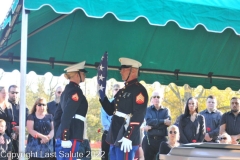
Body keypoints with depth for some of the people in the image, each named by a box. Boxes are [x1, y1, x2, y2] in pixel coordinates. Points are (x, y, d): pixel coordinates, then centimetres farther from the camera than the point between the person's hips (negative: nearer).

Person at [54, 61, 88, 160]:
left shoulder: (67, 90, 19)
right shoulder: (76, 91, -8)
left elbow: (57, 116, 21)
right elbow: (67, 115, -20)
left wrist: (58, 136, 23)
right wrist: (65, 138, -23)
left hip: (62, 137, 9)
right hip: (71, 138, -9)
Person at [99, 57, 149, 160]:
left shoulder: (139, 90, -10)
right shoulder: (123, 90, 18)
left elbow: (138, 117, -19)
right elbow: (111, 111, 20)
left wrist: (128, 137, -25)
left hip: (126, 139, -9)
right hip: (115, 137, 9)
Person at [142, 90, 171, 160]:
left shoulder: (166, 110, 11)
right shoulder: (148, 110, 9)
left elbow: (168, 123, -8)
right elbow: (149, 121, -11)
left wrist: (152, 127, -14)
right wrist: (163, 121, -14)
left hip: (162, 140, 0)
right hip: (149, 139, 0)